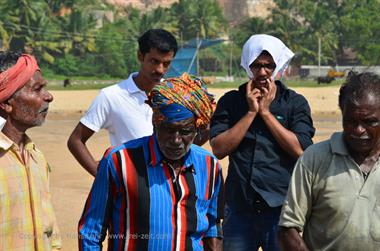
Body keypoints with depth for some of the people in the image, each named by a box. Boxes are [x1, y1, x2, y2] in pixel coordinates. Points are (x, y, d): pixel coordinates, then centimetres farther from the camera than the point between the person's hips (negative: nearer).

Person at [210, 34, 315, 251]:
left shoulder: (295, 103, 2)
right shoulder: (230, 101, 6)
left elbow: (300, 150, -10)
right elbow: (219, 149, -5)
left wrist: (266, 112, -9)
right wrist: (251, 112, -9)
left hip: (281, 208, -1)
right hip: (239, 208, 1)